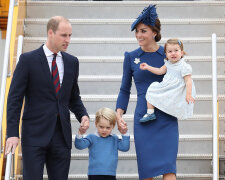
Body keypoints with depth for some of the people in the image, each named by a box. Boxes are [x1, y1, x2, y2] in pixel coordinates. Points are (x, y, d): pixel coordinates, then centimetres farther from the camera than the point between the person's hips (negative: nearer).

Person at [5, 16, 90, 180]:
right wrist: (12, 133, -12)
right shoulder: (28, 60, -3)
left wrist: (83, 115, 0)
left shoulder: (72, 62, 11)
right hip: (35, 135, -4)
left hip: (62, 135, 4)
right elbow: (15, 98, -5)